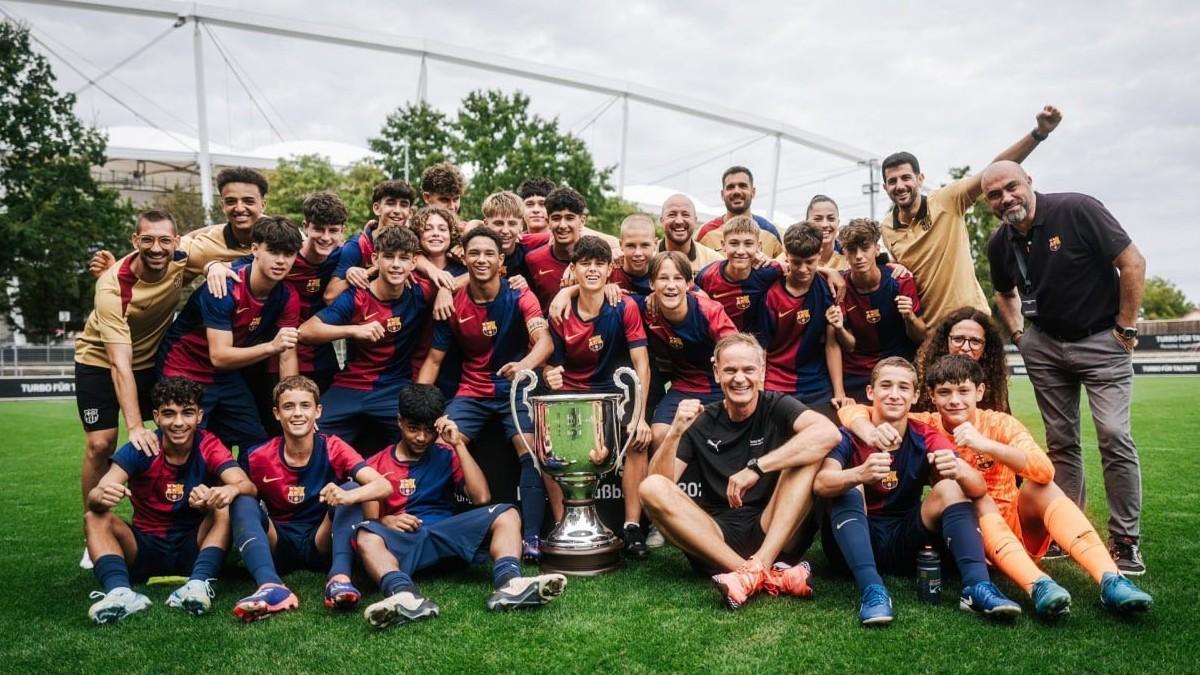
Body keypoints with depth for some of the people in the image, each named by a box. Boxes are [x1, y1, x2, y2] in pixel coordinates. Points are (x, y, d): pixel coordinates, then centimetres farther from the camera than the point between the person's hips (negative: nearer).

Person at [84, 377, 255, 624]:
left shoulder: (209, 448, -11)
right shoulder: (139, 449, -10)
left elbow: (248, 486, -27)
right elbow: (93, 498, -22)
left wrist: (231, 490, -53)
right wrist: (101, 496, -48)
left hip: (194, 547, -1)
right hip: (146, 548, 1)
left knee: (224, 507, -26)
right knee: (95, 518, -21)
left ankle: (199, 584, -41)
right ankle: (121, 592, -43)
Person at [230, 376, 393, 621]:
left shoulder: (333, 449, -10)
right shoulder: (259, 457, -5)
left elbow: (384, 486, -23)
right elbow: (246, 509, 3)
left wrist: (350, 496, -44)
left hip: (322, 545, -1)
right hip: (278, 547, 1)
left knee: (352, 488, -23)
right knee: (242, 502, -23)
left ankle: (339, 578, -42)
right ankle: (271, 587, -44)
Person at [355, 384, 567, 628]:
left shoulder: (445, 455, 13)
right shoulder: (378, 464, 9)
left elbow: (481, 498, -1)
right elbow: (369, 519, 4)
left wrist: (458, 444, -2)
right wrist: (385, 521, -20)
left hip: (447, 534, 2)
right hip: (402, 541, -2)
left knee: (506, 515, -19)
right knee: (366, 536, -34)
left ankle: (509, 583, -47)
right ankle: (405, 596, -60)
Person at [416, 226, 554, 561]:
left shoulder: (519, 297, -12)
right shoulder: (453, 304, -3)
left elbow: (545, 341, -27)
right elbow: (434, 359, 2)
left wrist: (525, 364, -50)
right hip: (471, 392, 3)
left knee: (530, 451, -22)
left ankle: (532, 537, -16)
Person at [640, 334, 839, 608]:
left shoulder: (776, 406, 0)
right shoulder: (702, 421, 5)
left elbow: (829, 432, -23)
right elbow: (660, 480, -4)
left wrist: (756, 467, -29)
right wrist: (675, 432, -21)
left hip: (775, 535, -1)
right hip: (716, 538, 2)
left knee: (809, 453, -19)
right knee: (652, 488, -22)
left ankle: (758, 567, -30)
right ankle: (771, 575, -30)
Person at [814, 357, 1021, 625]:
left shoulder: (926, 438, -3)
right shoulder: (850, 436, -10)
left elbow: (979, 488, -17)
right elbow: (820, 484, -30)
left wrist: (959, 471, -41)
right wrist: (860, 474, -51)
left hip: (905, 543, 2)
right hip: (855, 542, -2)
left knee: (950, 488, -16)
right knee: (849, 488, -27)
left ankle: (977, 586, -30)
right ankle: (872, 589, -39)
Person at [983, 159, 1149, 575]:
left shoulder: (1077, 210, -17)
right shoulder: (1000, 245, 0)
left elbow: (1133, 263, -14)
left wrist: (1126, 327, -13)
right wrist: (1018, 335, 8)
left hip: (1102, 339, -5)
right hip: (1046, 343, 5)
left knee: (1114, 435, -12)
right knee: (1061, 442, 8)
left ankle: (1126, 541, -2)